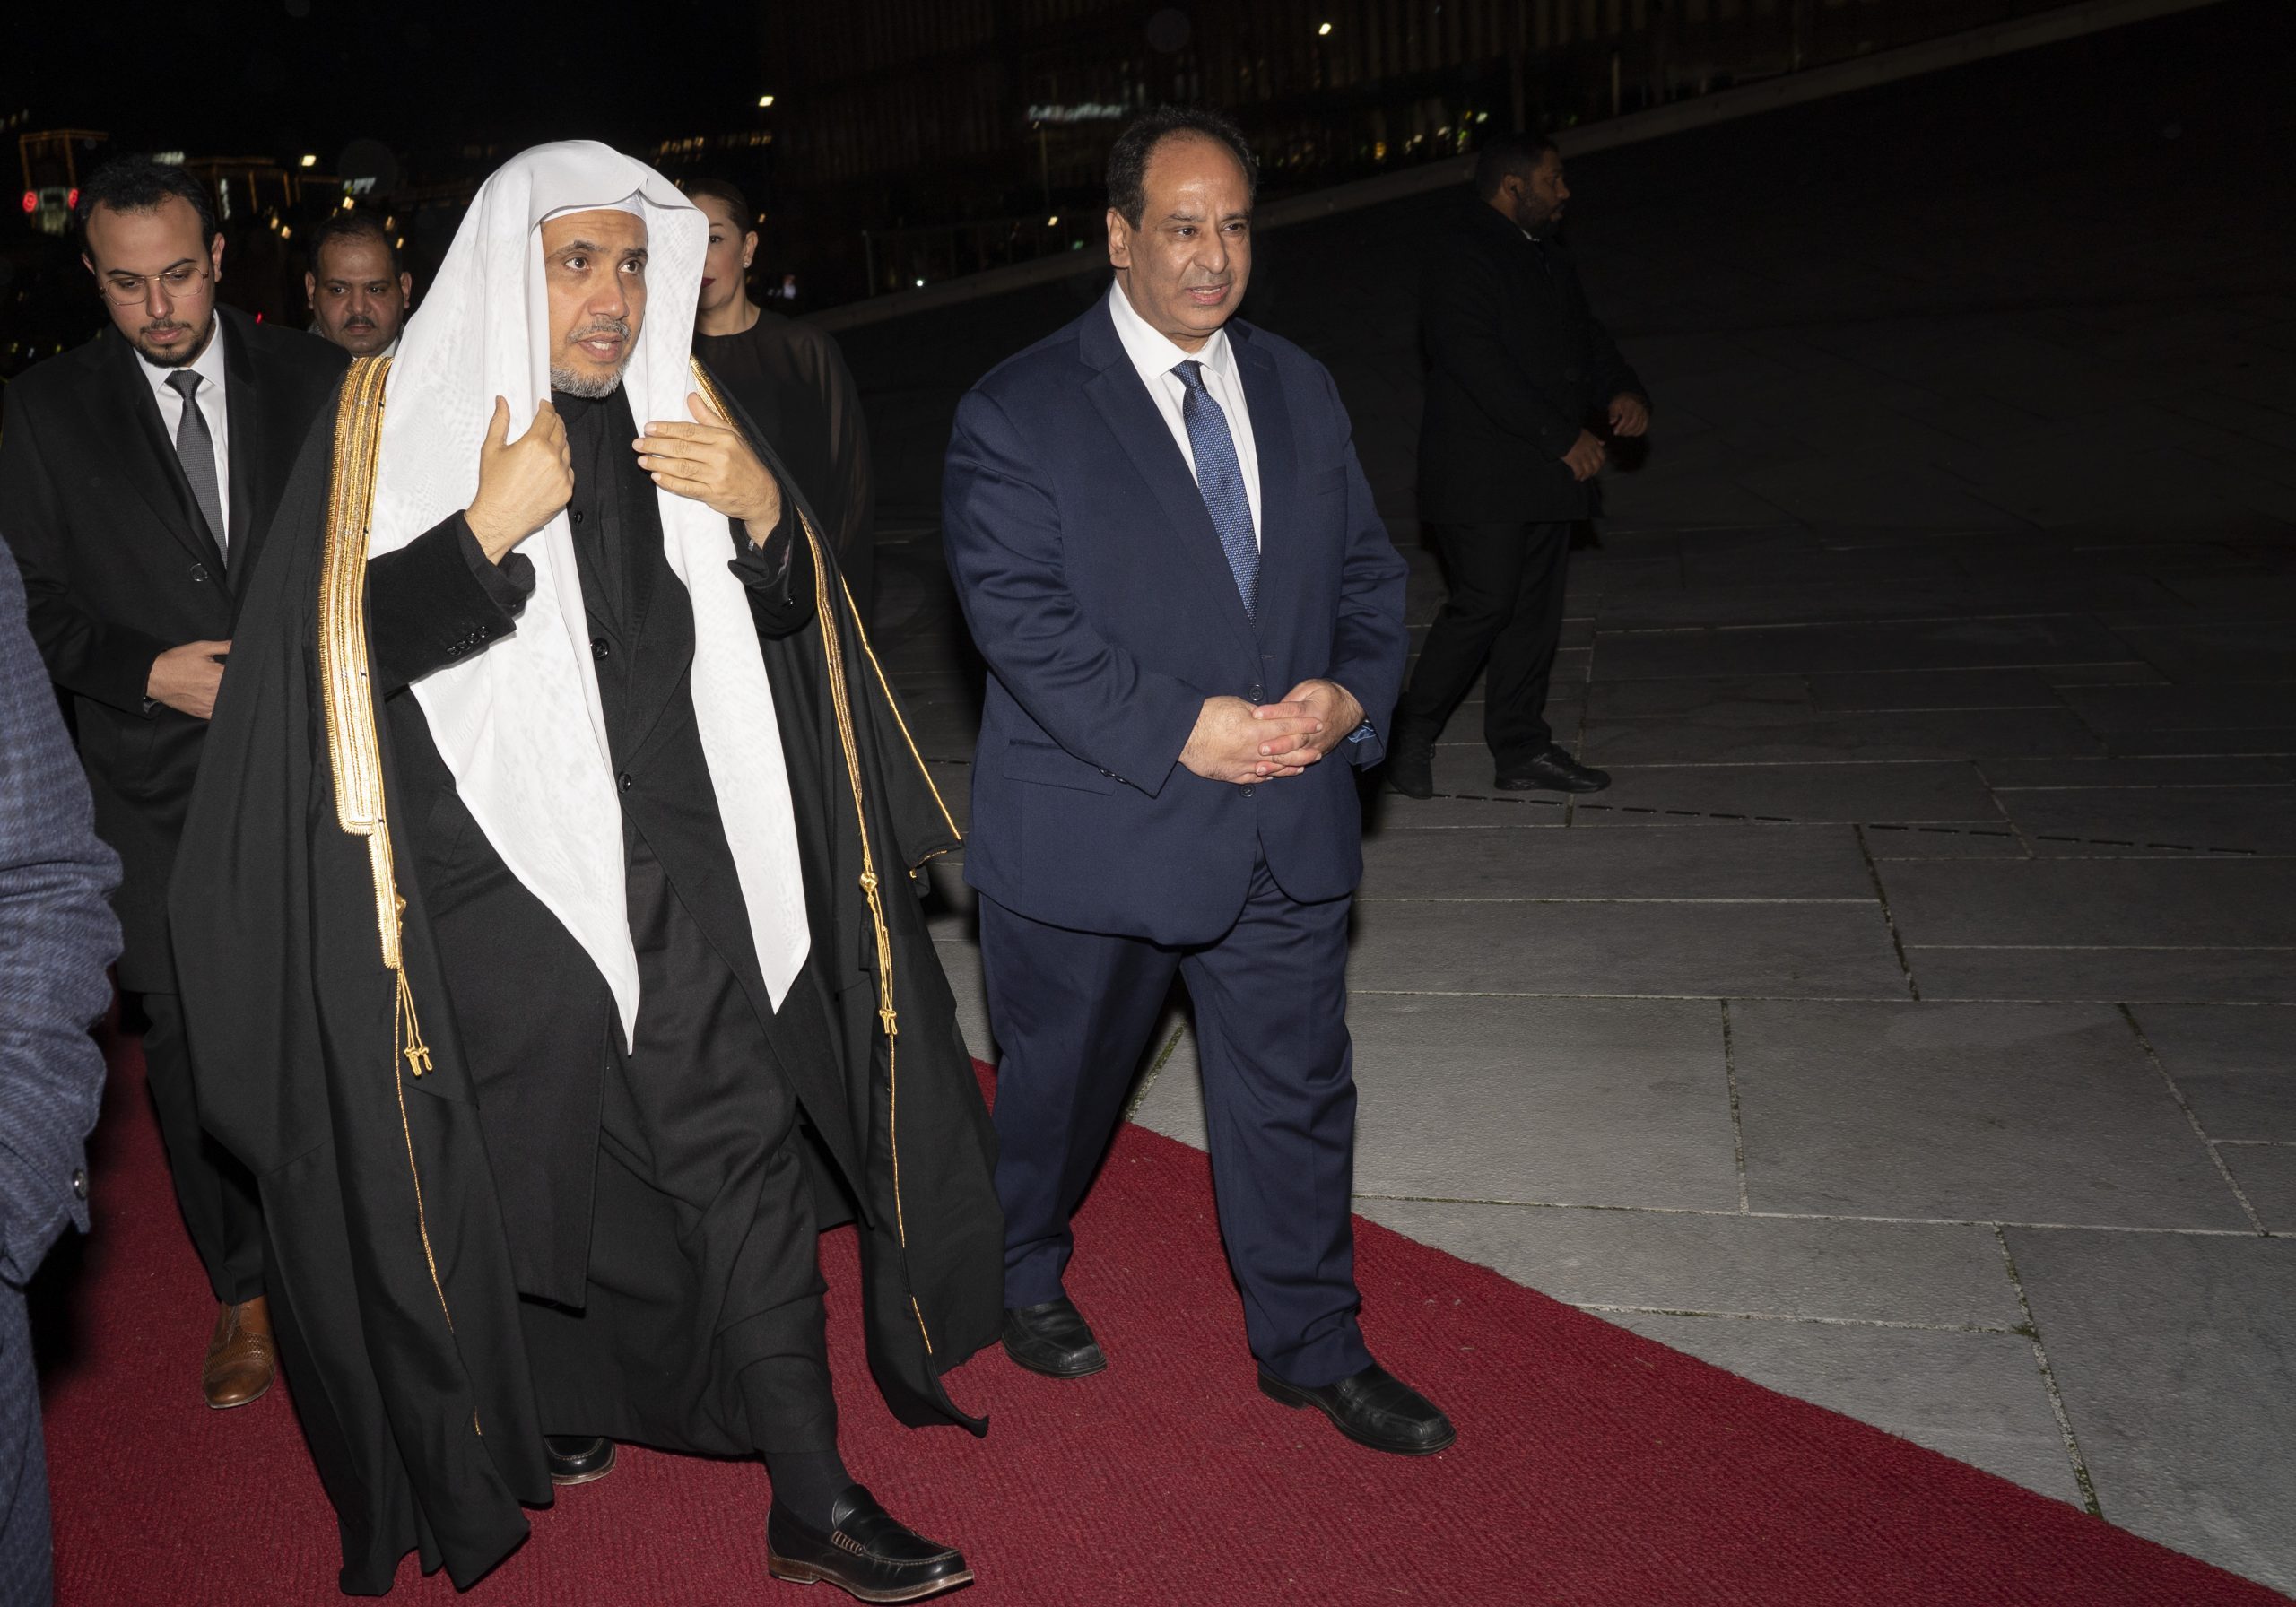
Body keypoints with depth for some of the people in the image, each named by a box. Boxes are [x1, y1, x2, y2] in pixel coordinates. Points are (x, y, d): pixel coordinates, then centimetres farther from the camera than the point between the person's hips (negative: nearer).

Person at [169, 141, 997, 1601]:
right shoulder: (391, 422, -2)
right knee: (534, 1165, 12)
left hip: (675, 874, 3)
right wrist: (489, 528, -20)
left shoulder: (682, 411, 8)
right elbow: (337, 647, -9)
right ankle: (551, 1400, 40)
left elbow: (787, 620, 11)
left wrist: (761, 508, -10)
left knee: (744, 1155, -1)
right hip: (493, 872, -2)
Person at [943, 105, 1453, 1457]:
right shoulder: (1017, 411, -9)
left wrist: (1350, 693, -9)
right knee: (1061, 1085, 17)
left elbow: (1368, 571, 11)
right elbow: (1020, 616, -17)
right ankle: (1025, 1278, 45)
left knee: (1299, 1091, 11)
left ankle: (1311, 1345, 31)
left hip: (1286, 828, 4)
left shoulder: (1301, 391, 9)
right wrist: (1180, 729, -23)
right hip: (1094, 829, -4)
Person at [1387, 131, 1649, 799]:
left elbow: (1586, 334, 23)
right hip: (1481, 477, -9)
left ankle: (1521, 749, 16)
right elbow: (1481, 364, -20)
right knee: (1484, 603, -10)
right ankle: (1410, 735, 5)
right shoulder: (1459, 257, -11)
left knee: (1534, 611, 9)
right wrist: (1564, 436, -20)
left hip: (1547, 474, 9)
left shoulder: (1548, 257, 19)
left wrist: (1622, 392, 0)